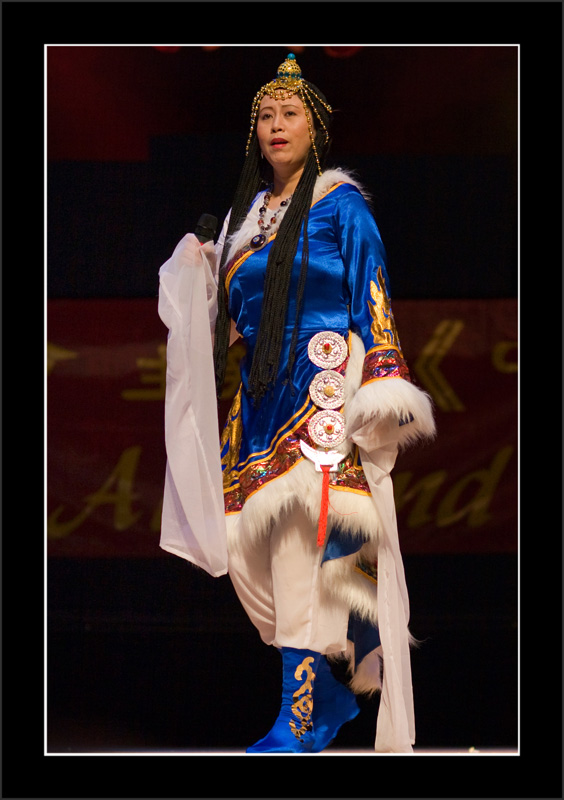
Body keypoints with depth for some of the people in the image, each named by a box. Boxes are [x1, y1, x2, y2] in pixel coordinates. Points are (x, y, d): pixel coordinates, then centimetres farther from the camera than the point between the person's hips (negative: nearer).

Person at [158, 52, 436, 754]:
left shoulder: (341, 204, 1)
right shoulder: (247, 213, 19)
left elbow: (372, 298, -5)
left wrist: (382, 385, -14)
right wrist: (197, 267, 10)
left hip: (322, 385, -7)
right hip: (261, 394, 7)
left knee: (301, 533, -16)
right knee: (253, 544, 0)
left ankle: (302, 719, -14)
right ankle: (331, 692, 10)